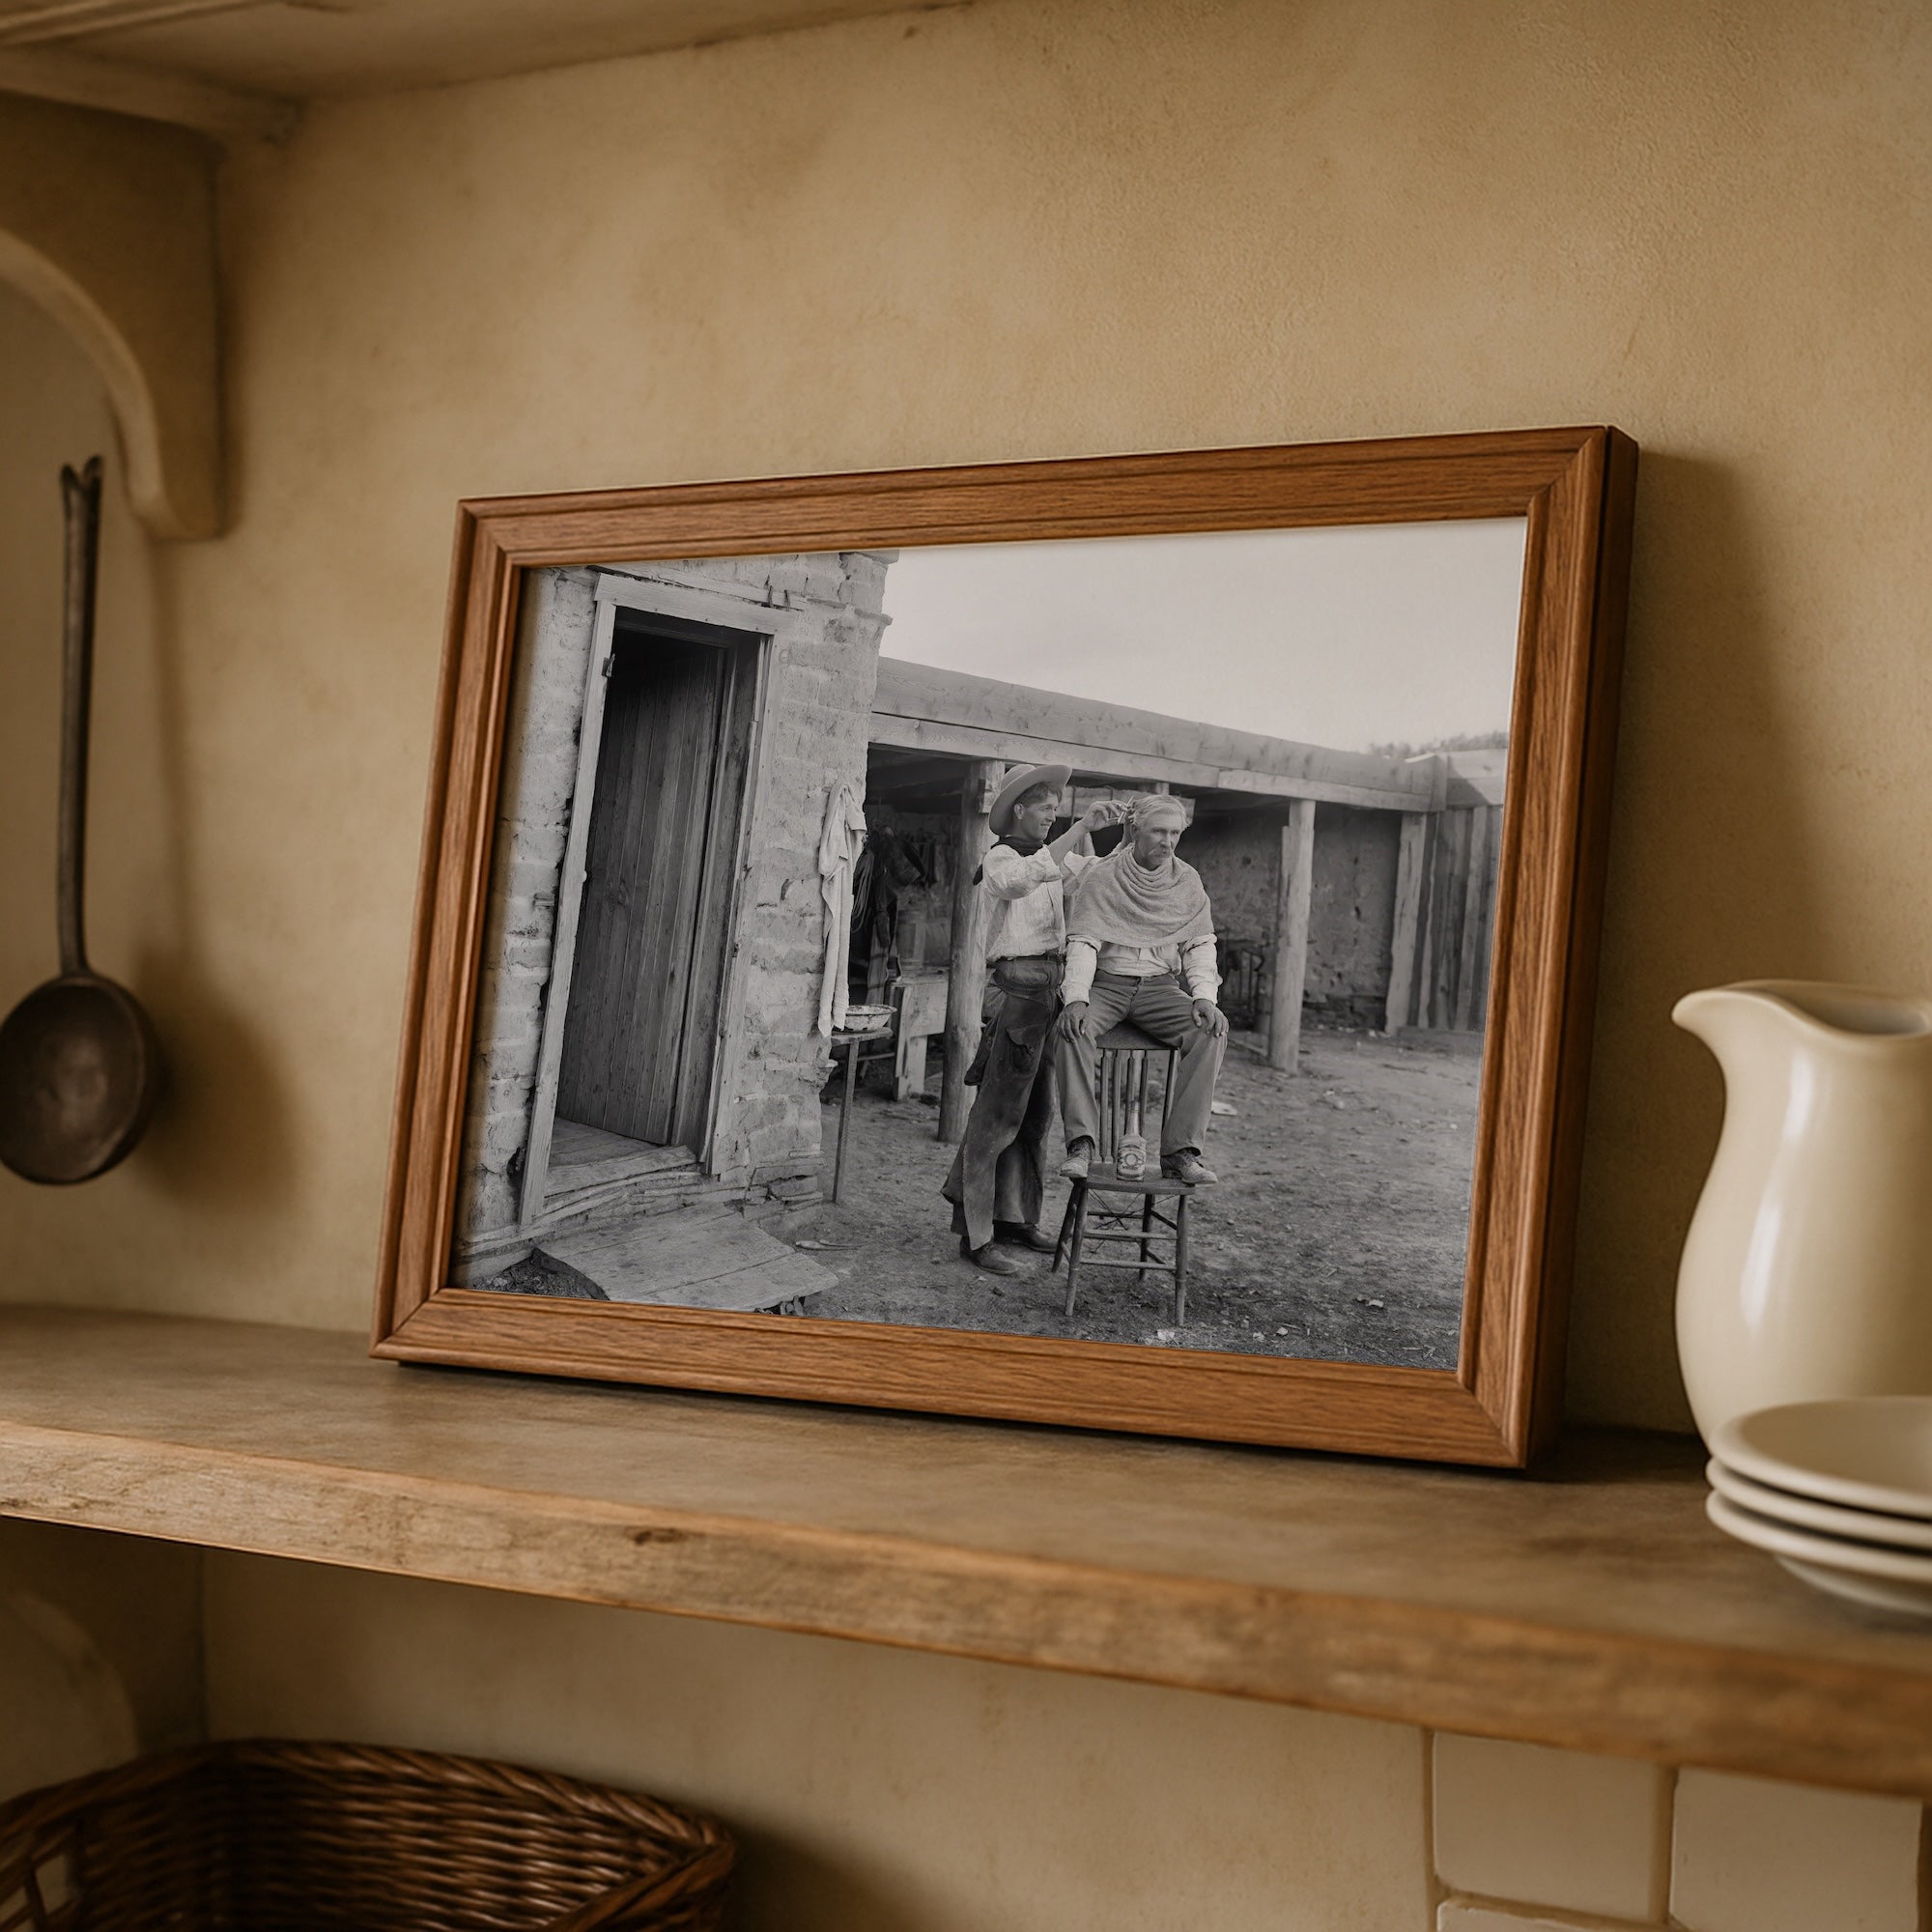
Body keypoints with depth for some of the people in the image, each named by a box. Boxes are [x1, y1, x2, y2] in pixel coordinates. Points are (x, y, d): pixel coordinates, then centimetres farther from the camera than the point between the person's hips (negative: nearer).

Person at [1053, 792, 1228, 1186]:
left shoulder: (1187, 881, 8)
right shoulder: (1100, 877, -2)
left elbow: (1200, 945, 7)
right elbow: (1082, 943, -9)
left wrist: (1204, 996, -12)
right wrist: (1076, 998, -25)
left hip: (1160, 987, 2)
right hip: (1106, 983, -2)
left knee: (1212, 1031, -27)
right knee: (1072, 1028, -35)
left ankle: (1180, 1150, -28)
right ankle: (1081, 1144, -36)